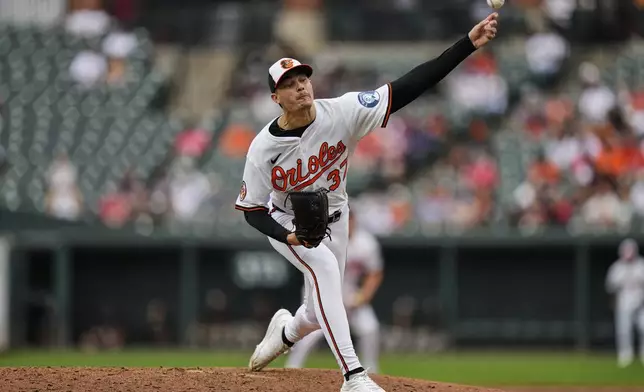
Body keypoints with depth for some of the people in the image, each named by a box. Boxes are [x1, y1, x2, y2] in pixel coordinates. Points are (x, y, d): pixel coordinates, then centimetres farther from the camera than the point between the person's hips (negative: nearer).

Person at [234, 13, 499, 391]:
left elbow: (408, 88, -33)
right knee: (324, 267, -32)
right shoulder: (264, 148, -25)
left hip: (333, 221, 3)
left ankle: (285, 331, 50)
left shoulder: (341, 112, -25)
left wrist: (468, 44, -43)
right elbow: (251, 209, -14)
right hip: (286, 223, -3)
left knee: (322, 310, 10)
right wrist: (287, 236, -35)